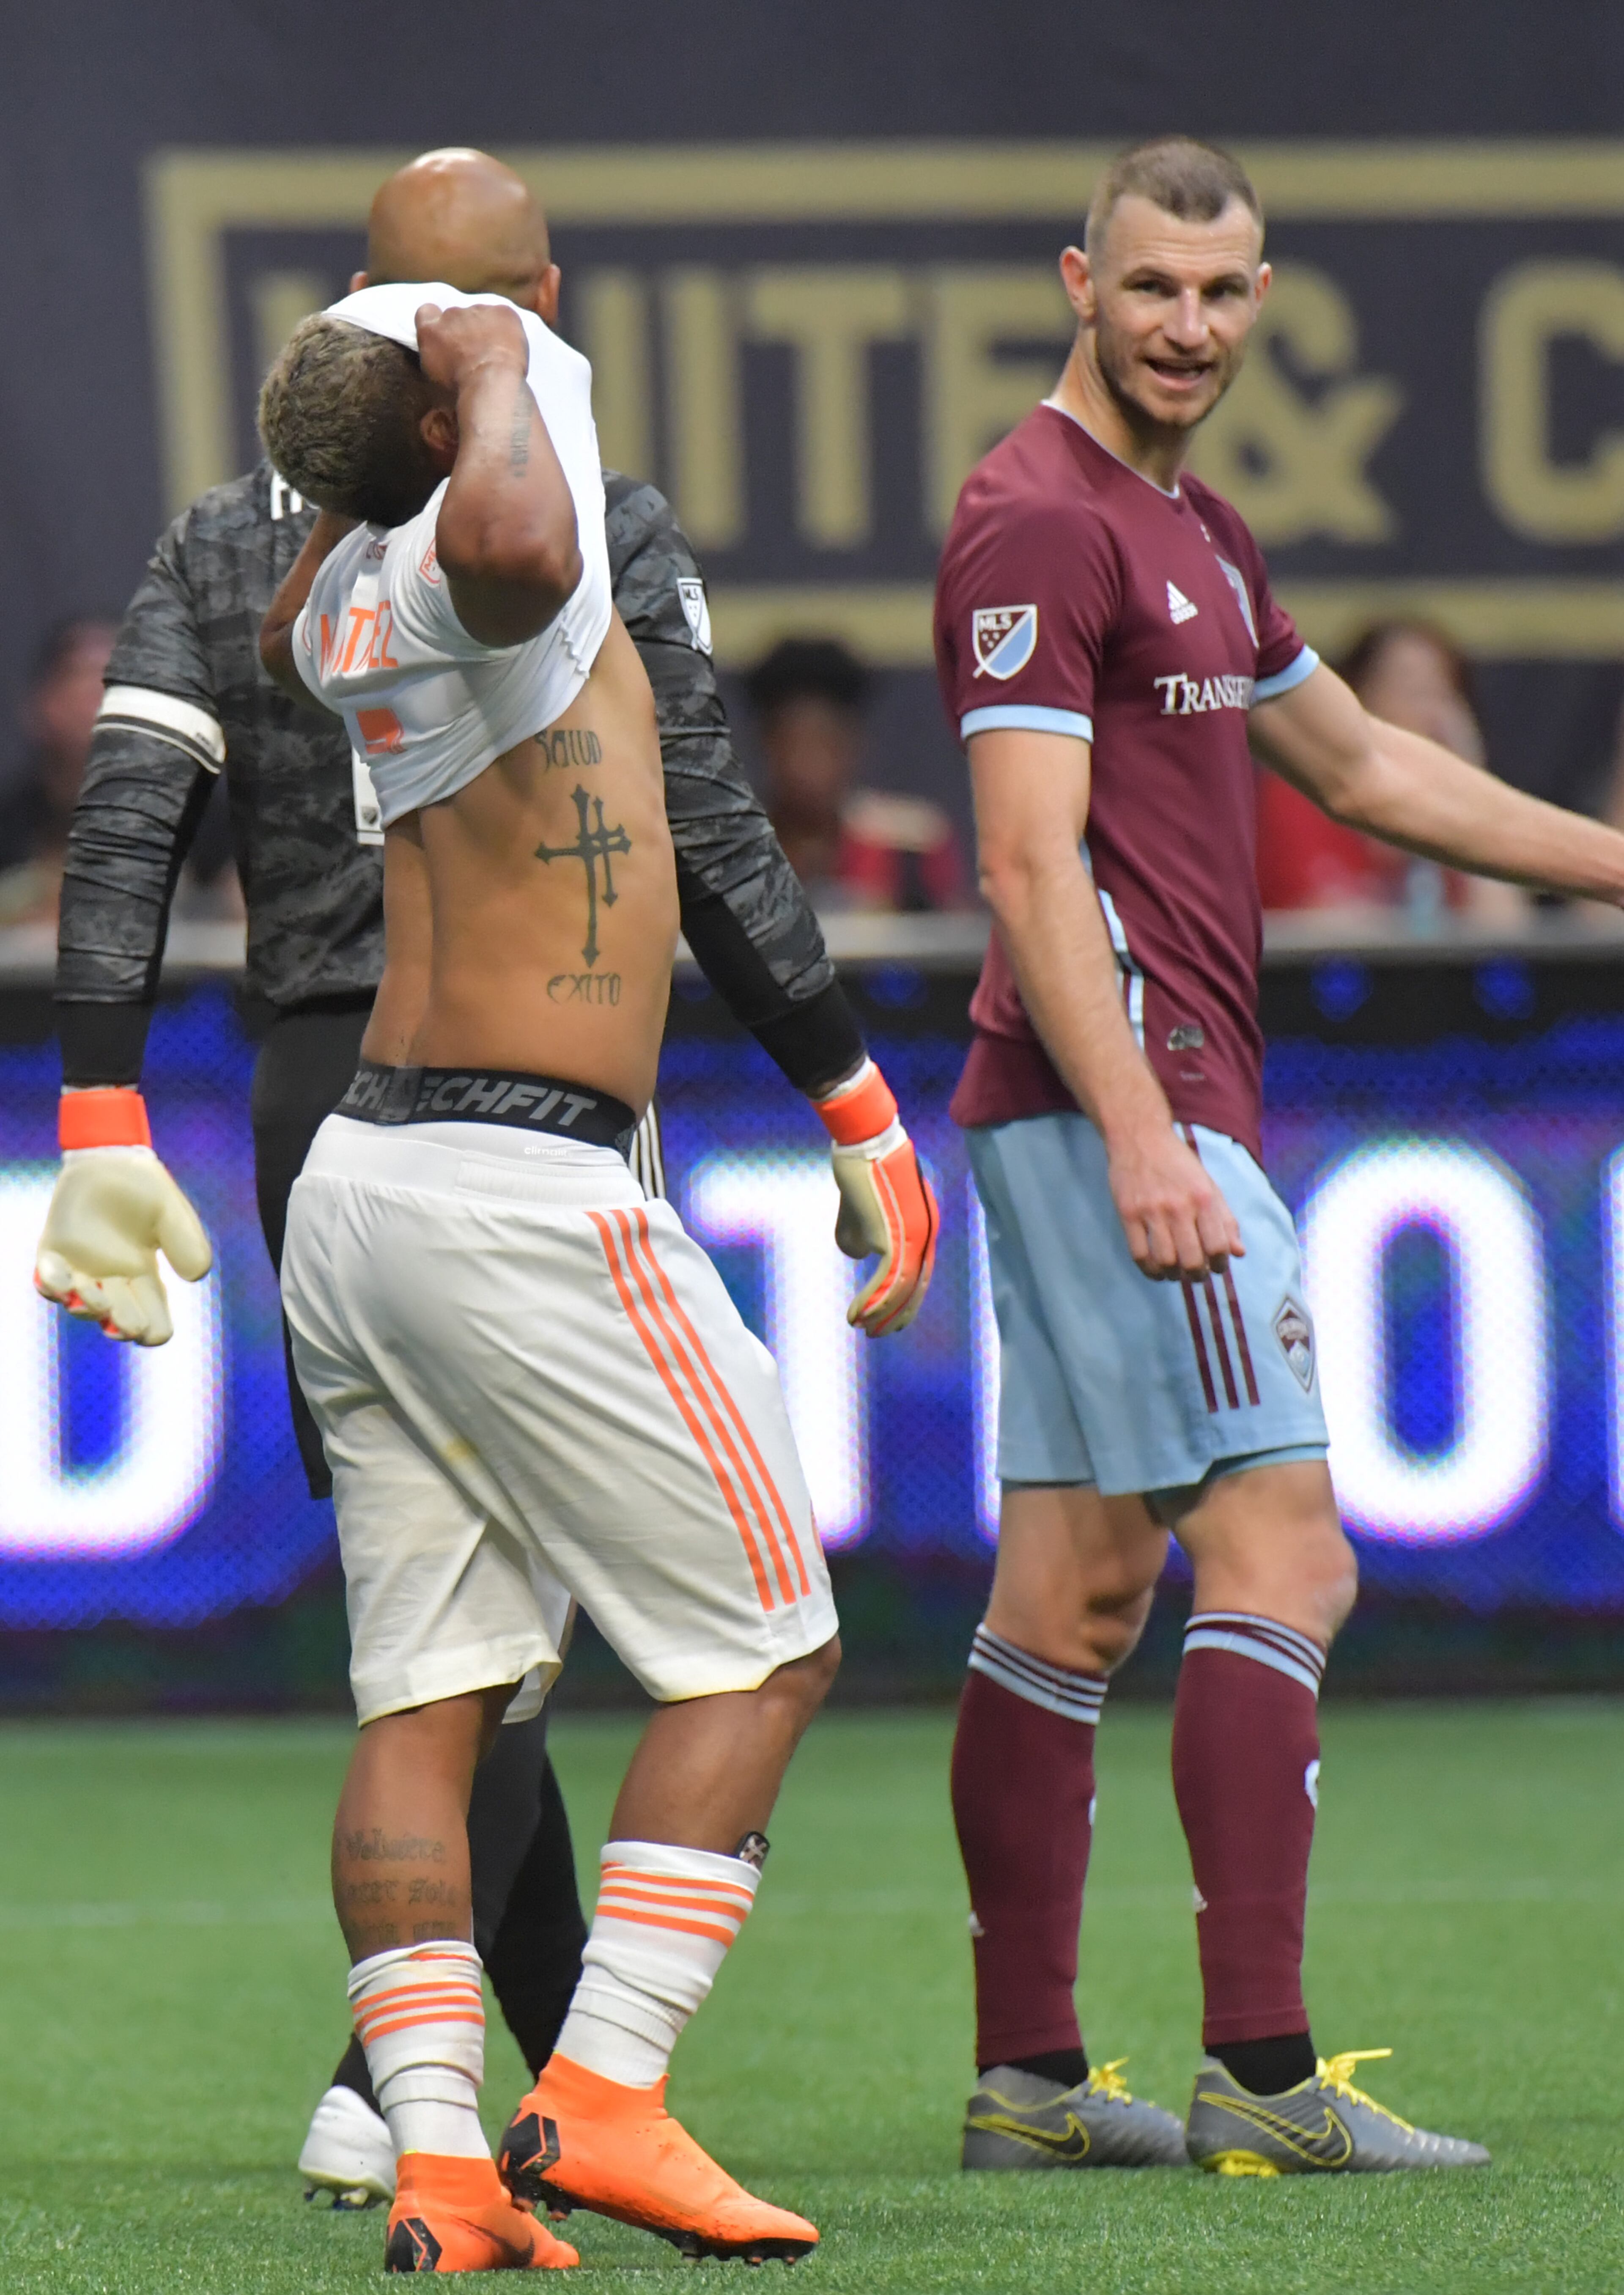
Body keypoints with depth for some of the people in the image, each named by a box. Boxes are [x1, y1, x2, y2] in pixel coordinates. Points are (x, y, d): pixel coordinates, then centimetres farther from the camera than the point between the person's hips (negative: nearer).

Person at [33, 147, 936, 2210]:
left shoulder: (227, 546, 8)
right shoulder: (604, 539, -3)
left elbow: (121, 840, -1)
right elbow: (715, 864, -6)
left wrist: (103, 1146, -2)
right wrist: (864, 1128, 1)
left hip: (322, 1109, 4)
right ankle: (386, 2086, -17)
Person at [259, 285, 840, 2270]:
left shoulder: (346, 597, 11)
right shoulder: (480, 559, -14)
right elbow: (512, 539, -42)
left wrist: (357, 462, 28)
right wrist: (496, 376, -22)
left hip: (356, 1192, 8)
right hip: (523, 1194, -8)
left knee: (425, 1695, 5)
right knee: (762, 1652, 1)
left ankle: (436, 2153, -3)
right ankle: (599, 2103, -6)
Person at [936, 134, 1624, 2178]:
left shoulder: (1192, 532, 19)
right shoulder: (1040, 520, -11)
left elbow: (1354, 763, 32)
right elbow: (1032, 859, -19)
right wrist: (1141, 1140, -27)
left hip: (1137, 1111, 10)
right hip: (1121, 1096, -10)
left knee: (1073, 1592, 8)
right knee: (1280, 1552, -13)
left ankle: (1026, 2080, 10)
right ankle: (1259, 2070, -17)